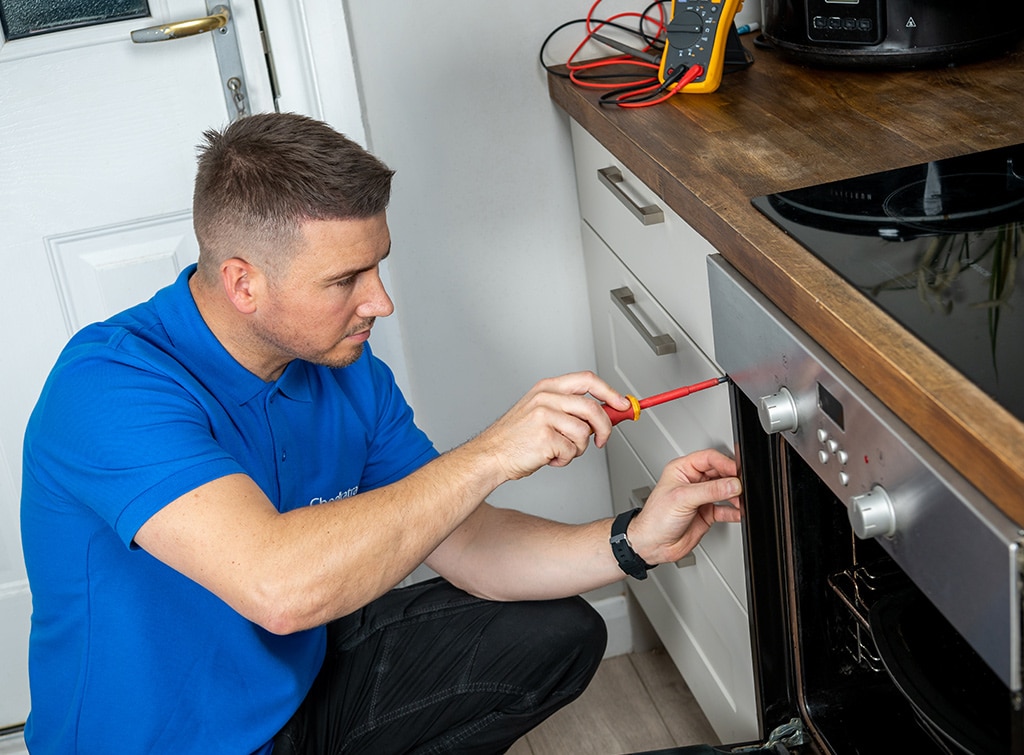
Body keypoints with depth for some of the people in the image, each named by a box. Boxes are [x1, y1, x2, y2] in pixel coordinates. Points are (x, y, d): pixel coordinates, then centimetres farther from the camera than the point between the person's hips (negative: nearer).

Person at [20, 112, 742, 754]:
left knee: (558, 634, 3)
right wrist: (491, 454, -37)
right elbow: (281, 586, -43)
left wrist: (634, 543, -17)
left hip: (301, 677, 7)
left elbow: (464, 547, -1)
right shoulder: (109, 385, -30)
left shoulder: (348, 371, -4)